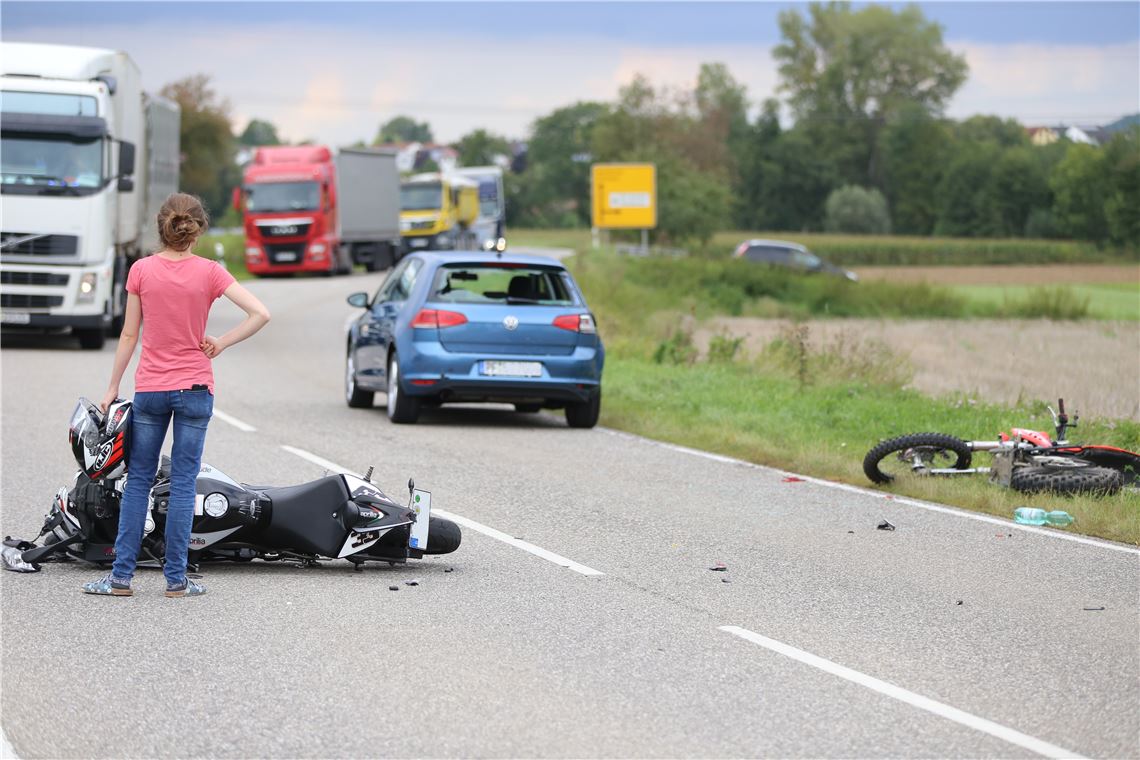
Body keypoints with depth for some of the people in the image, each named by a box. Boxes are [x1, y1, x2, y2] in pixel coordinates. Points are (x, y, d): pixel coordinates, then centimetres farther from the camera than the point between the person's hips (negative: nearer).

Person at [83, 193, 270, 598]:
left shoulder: (141, 271, -4)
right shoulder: (209, 273, -6)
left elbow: (129, 335, 0)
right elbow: (260, 314, -14)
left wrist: (112, 388, 8)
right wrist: (221, 344, -5)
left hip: (149, 389, 1)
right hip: (194, 389, -1)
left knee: (138, 481, 9)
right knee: (183, 483, 4)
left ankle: (121, 575, 7)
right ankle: (176, 578, 5)